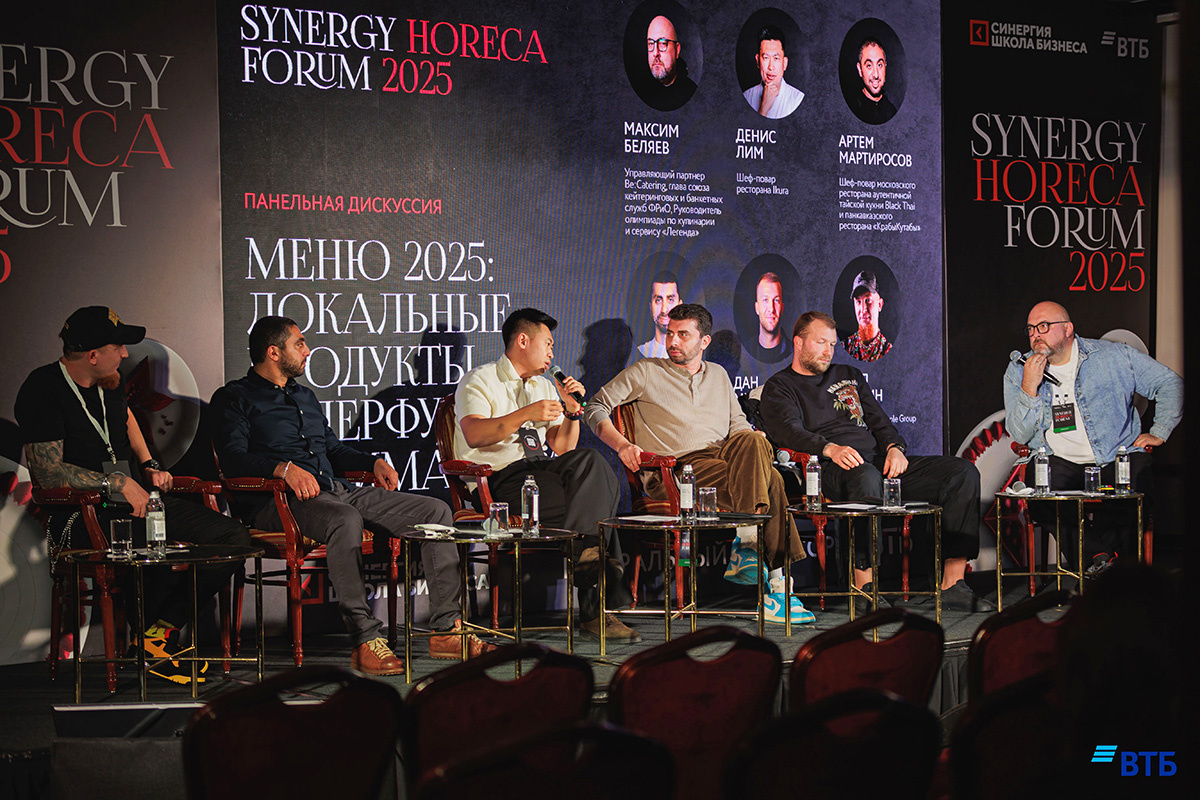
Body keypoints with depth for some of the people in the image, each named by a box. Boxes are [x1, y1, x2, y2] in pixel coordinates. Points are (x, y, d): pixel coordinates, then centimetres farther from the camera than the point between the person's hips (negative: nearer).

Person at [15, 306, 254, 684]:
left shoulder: (110, 381, 14)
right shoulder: (43, 390, -9)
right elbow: (48, 472, -18)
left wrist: (149, 465, 23)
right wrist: (120, 483, -19)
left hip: (137, 499, 8)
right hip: (83, 515, -8)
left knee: (233, 536, -11)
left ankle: (160, 631, -6)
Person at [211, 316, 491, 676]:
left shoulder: (305, 396, 30)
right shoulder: (234, 398, 5)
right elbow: (232, 458, -11)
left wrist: (374, 462, 16)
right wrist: (283, 468, -27)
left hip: (338, 491, 8)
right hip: (279, 502, -8)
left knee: (436, 510, -8)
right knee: (346, 520, -42)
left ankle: (445, 629, -13)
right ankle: (365, 640, -38)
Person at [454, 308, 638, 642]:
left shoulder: (544, 387, 25)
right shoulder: (479, 381, 4)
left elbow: (563, 449, 19)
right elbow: (474, 435, -15)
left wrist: (572, 411, 3)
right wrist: (527, 414, -22)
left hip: (542, 469, 6)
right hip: (499, 476, -6)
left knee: (589, 462, -27)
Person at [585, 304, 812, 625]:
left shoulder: (718, 375, 25)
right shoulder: (646, 372, 11)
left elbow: (737, 424, 28)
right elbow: (596, 407, 6)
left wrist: (756, 442, 4)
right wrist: (622, 444, -11)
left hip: (725, 458, 5)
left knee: (751, 441, -32)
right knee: (770, 481, -28)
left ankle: (746, 549, -34)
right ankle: (774, 581, -32)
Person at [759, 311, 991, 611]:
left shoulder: (849, 375, 30)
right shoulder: (779, 387, 11)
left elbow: (879, 421, 23)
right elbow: (789, 431, -8)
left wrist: (895, 448, -1)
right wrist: (831, 448, -27)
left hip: (879, 461, 6)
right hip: (830, 471, -6)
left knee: (963, 472, -13)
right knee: (866, 476, -44)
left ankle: (953, 585, -19)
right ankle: (865, 587, -40)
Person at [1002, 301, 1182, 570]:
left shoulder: (1112, 356, 3)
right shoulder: (1018, 371, 7)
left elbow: (1169, 383, 10)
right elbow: (1020, 435, -1)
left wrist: (1159, 432, 4)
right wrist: (1029, 389, -14)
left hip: (1118, 457, -1)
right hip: (1060, 462, 1)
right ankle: (1100, 554, -18)